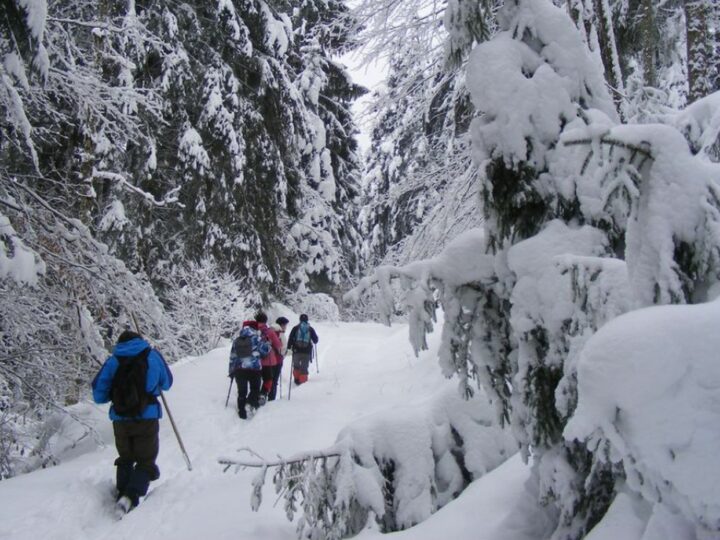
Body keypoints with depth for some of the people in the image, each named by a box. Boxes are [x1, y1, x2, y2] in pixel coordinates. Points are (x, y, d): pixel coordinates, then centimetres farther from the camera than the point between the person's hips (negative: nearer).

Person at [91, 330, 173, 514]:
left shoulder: (113, 361, 3)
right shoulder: (153, 356, 3)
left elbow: (98, 394, 0)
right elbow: (167, 383, 13)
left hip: (120, 419, 2)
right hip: (147, 417, -2)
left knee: (125, 459, 23)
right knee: (146, 461, 7)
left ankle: (122, 494, 18)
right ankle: (130, 497, -12)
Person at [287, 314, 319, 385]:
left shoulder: (295, 328, 3)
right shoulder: (310, 329, 4)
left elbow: (290, 339, -2)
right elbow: (316, 339, 10)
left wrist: (288, 348, 3)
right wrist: (314, 342, 32)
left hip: (296, 351, 0)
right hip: (307, 352, 0)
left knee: (296, 366, 17)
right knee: (304, 367, 3)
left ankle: (296, 379, 10)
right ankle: (302, 381, -4)